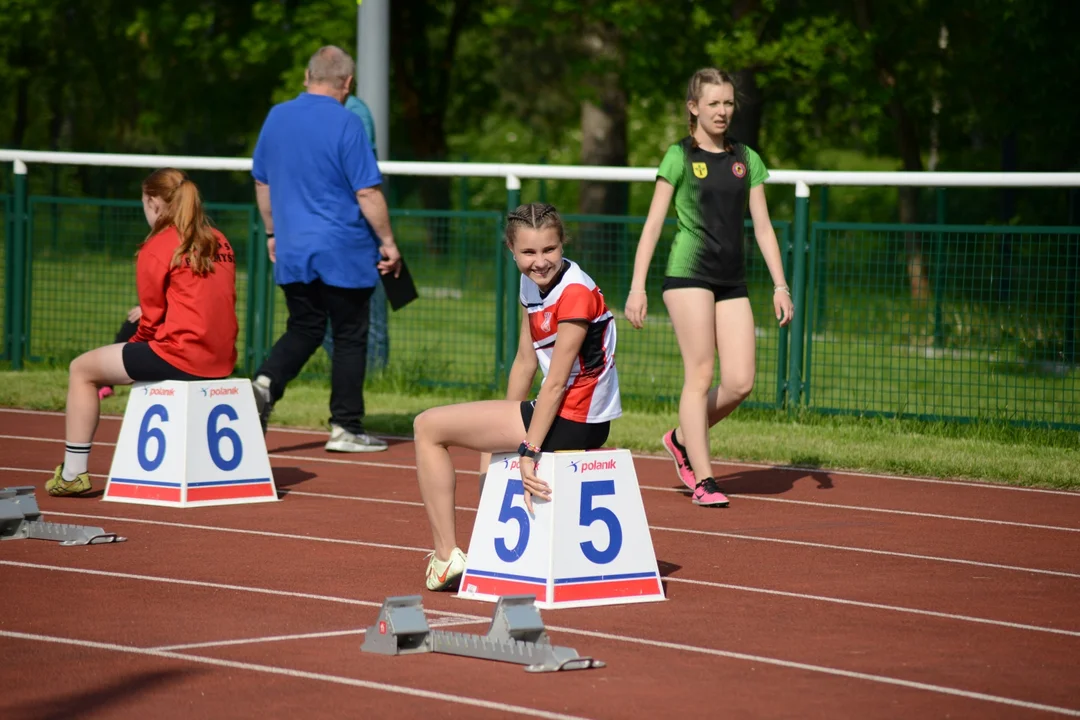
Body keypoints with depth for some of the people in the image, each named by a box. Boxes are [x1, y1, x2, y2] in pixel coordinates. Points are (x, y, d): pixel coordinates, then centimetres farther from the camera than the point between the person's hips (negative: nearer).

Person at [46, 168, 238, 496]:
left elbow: (152, 321, -4)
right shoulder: (219, 242, 12)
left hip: (180, 357, -8)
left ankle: (73, 474, 7)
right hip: (222, 361, 8)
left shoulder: (156, 248, -7)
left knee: (82, 369, 10)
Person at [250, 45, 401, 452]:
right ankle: (345, 428, 8)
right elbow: (367, 193, -15)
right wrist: (388, 243, -6)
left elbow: (262, 182, 15)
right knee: (349, 337, 5)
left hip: (291, 251, 5)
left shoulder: (277, 117, 5)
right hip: (343, 254, -5)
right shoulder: (345, 124, -14)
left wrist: (273, 233, 26)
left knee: (303, 330, 16)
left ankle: (264, 385, -8)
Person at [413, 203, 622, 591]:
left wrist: (528, 451, -24)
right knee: (488, 448, 39)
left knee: (428, 427, -4)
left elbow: (555, 382, -22)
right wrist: (507, 431, 12)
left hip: (573, 422, -10)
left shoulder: (575, 293, -20)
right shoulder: (531, 285, 6)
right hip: (571, 417, 10)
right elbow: (525, 363, 11)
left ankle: (447, 556, -3)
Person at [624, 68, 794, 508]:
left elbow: (762, 227, 14)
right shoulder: (679, 157, 0)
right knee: (700, 376, -7)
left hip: (732, 281, 5)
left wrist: (779, 285, 6)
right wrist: (637, 286, -8)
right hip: (688, 273, -5)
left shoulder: (746, 159, 12)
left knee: (740, 382, -4)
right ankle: (702, 481, -3)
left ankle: (681, 439, 20)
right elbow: (653, 224, -1)